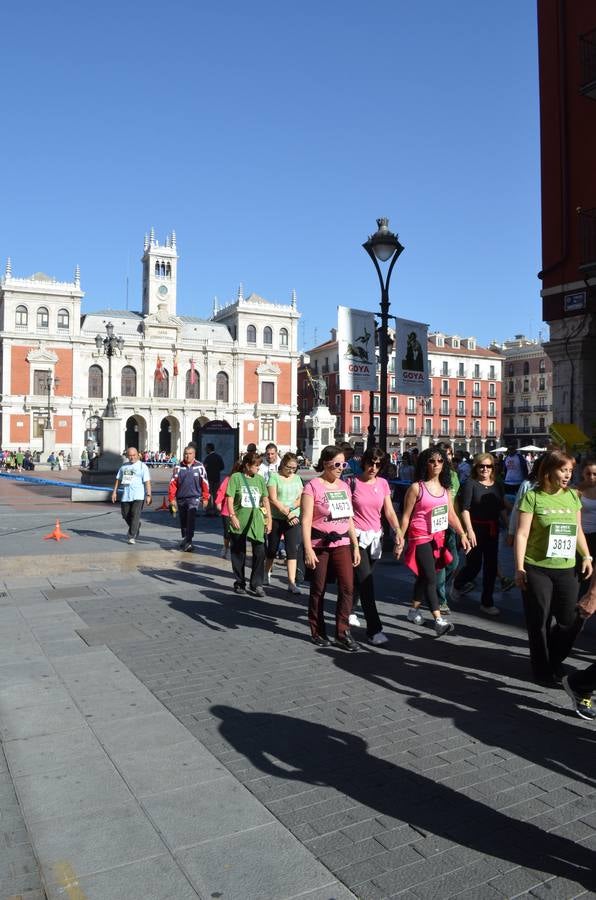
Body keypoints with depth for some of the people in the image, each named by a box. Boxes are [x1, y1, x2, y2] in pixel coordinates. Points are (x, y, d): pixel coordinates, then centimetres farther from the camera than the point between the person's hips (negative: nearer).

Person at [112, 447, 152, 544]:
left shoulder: (142, 466, 0)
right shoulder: (123, 466, 15)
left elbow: (147, 482, -6)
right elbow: (118, 479, 20)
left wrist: (148, 495, -13)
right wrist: (115, 491, 12)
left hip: (138, 496, -5)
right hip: (125, 496, 5)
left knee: (135, 515, -11)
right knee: (126, 515, 9)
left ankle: (132, 537, -9)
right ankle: (136, 527, 35)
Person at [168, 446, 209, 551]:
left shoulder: (200, 467, 0)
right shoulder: (178, 467, 3)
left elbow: (205, 483, 3)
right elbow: (172, 483, 2)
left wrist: (205, 498, 2)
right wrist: (171, 499, -2)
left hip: (194, 497, -3)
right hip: (181, 498, 3)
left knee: (191, 520, -17)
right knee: (183, 521, 13)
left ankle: (188, 542, -21)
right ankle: (185, 539, 30)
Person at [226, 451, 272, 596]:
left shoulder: (260, 479, 8)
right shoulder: (236, 477, -2)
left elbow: (265, 500, 11)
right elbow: (230, 498, -5)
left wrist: (269, 519, 8)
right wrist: (232, 516, -13)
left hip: (257, 521, 2)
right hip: (239, 522, -2)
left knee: (260, 552, -6)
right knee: (238, 554, 8)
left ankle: (257, 584, 4)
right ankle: (239, 583, 22)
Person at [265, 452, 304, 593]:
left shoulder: (297, 478, 10)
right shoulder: (274, 477, -4)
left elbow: (301, 498, 4)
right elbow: (273, 499, -11)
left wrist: (290, 507, -14)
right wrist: (287, 514, -15)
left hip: (294, 518, 2)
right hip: (276, 518, -2)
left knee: (293, 549, -8)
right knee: (272, 548, 12)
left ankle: (292, 582, -11)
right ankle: (267, 572, 37)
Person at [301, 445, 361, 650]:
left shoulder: (344, 486, 10)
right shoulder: (313, 486, -8)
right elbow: (306, 520, -13)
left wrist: (355, 545, 11)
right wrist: (308, 549, -19)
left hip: (341, 543, 5)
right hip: (319, 545, -5)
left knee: (347, 587, -4)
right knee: (318, 590, 7)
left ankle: (343, 633, 8)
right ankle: (318, 632, 23)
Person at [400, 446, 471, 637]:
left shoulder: (445, 488, 7)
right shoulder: (416, 488, -10)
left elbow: (451, 515, 9)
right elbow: (406, 516, -6)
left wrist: (462, 534, -2)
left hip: (438, 537, 6)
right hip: (420, 537, -6)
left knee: (424, 576, 16)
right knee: (431, 578, -12)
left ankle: (414, 610, 32)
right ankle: (439, 621, -14)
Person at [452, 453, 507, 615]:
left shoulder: (497, 485, 8)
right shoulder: (471, 484, -7)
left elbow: (502, 509, 16)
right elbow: (465, 509, -13)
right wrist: (469, 530, -20)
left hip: (492, 530, 5)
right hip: (475, 529, -5)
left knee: (491, 565, 8)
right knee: (474, 564, -1)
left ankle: (487, 602, 19)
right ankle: (458, 584, 31)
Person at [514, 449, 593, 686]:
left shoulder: (573, 496, 9)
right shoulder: (532, 497, -7)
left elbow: (577, 531, 18)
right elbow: (522, 534, -9)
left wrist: (587, 556, 7)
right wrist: (519, 568, -12)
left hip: (566, 569, 5)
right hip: (536, 569, -4)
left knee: (571, 620, 6)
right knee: (539, 622, 5)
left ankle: (554, 660, 32)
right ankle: (543, 671, 22)